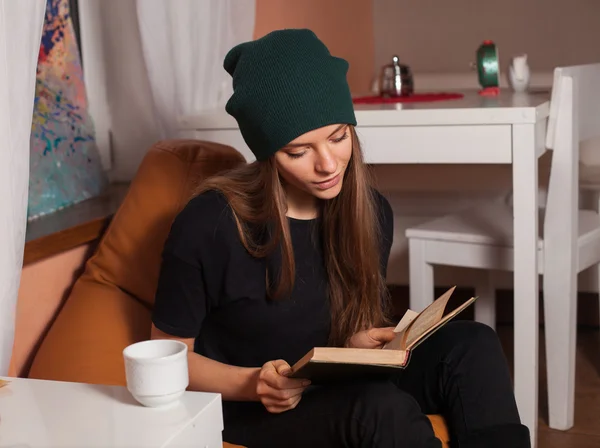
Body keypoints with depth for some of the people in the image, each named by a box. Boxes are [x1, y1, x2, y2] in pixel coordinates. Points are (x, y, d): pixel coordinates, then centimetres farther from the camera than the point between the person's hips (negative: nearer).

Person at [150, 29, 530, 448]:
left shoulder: (371, 211, -2)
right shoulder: (209, 225, -18)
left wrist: (361, 344, -11)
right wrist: (253, 383, -25)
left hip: (346, 389, 5)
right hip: (246, 411, -5)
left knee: (472, 345, -22)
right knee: (382, 407, -36)